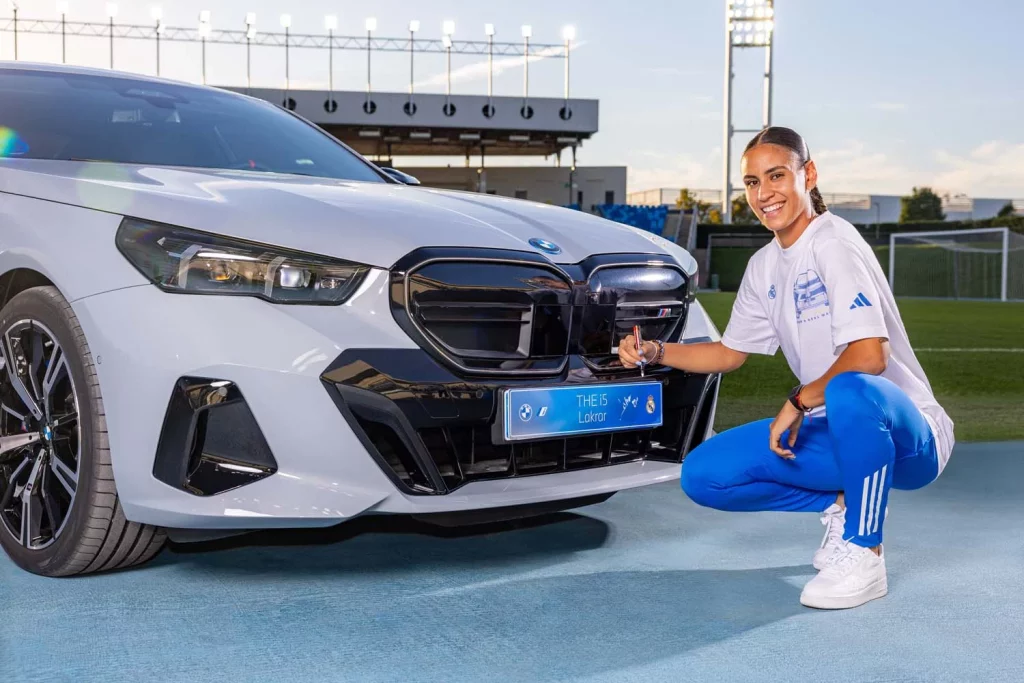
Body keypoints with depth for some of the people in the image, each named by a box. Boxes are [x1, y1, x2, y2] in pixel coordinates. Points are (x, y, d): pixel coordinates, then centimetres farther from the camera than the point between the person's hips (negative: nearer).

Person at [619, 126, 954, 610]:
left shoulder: (833, 243, -16)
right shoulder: (764, 266, 8)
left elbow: (870, 354, -27)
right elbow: (729, 353, 19)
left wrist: (797, 402, -19)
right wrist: (657, 353, 5)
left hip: (905, 434, -7)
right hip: (834, 432, 7)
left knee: (850, 391, -43)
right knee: (702, 475, -5)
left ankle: (865, 556, -21)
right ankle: (840, 507, 10)